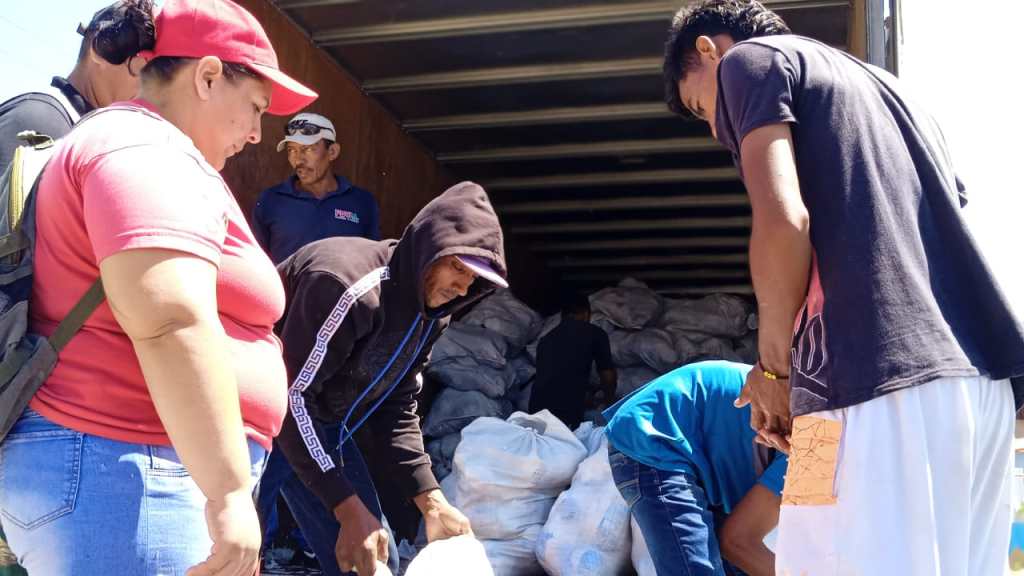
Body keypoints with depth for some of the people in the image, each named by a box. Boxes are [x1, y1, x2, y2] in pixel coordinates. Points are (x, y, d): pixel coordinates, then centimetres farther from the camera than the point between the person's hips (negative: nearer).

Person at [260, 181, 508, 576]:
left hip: (323, 425, 8)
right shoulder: (349, 283, -31)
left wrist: (432, 502, -10)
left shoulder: (429, 314, -2)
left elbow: (396, 409, 1)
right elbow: (291, 397, -31)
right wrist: (348, 509, -30)